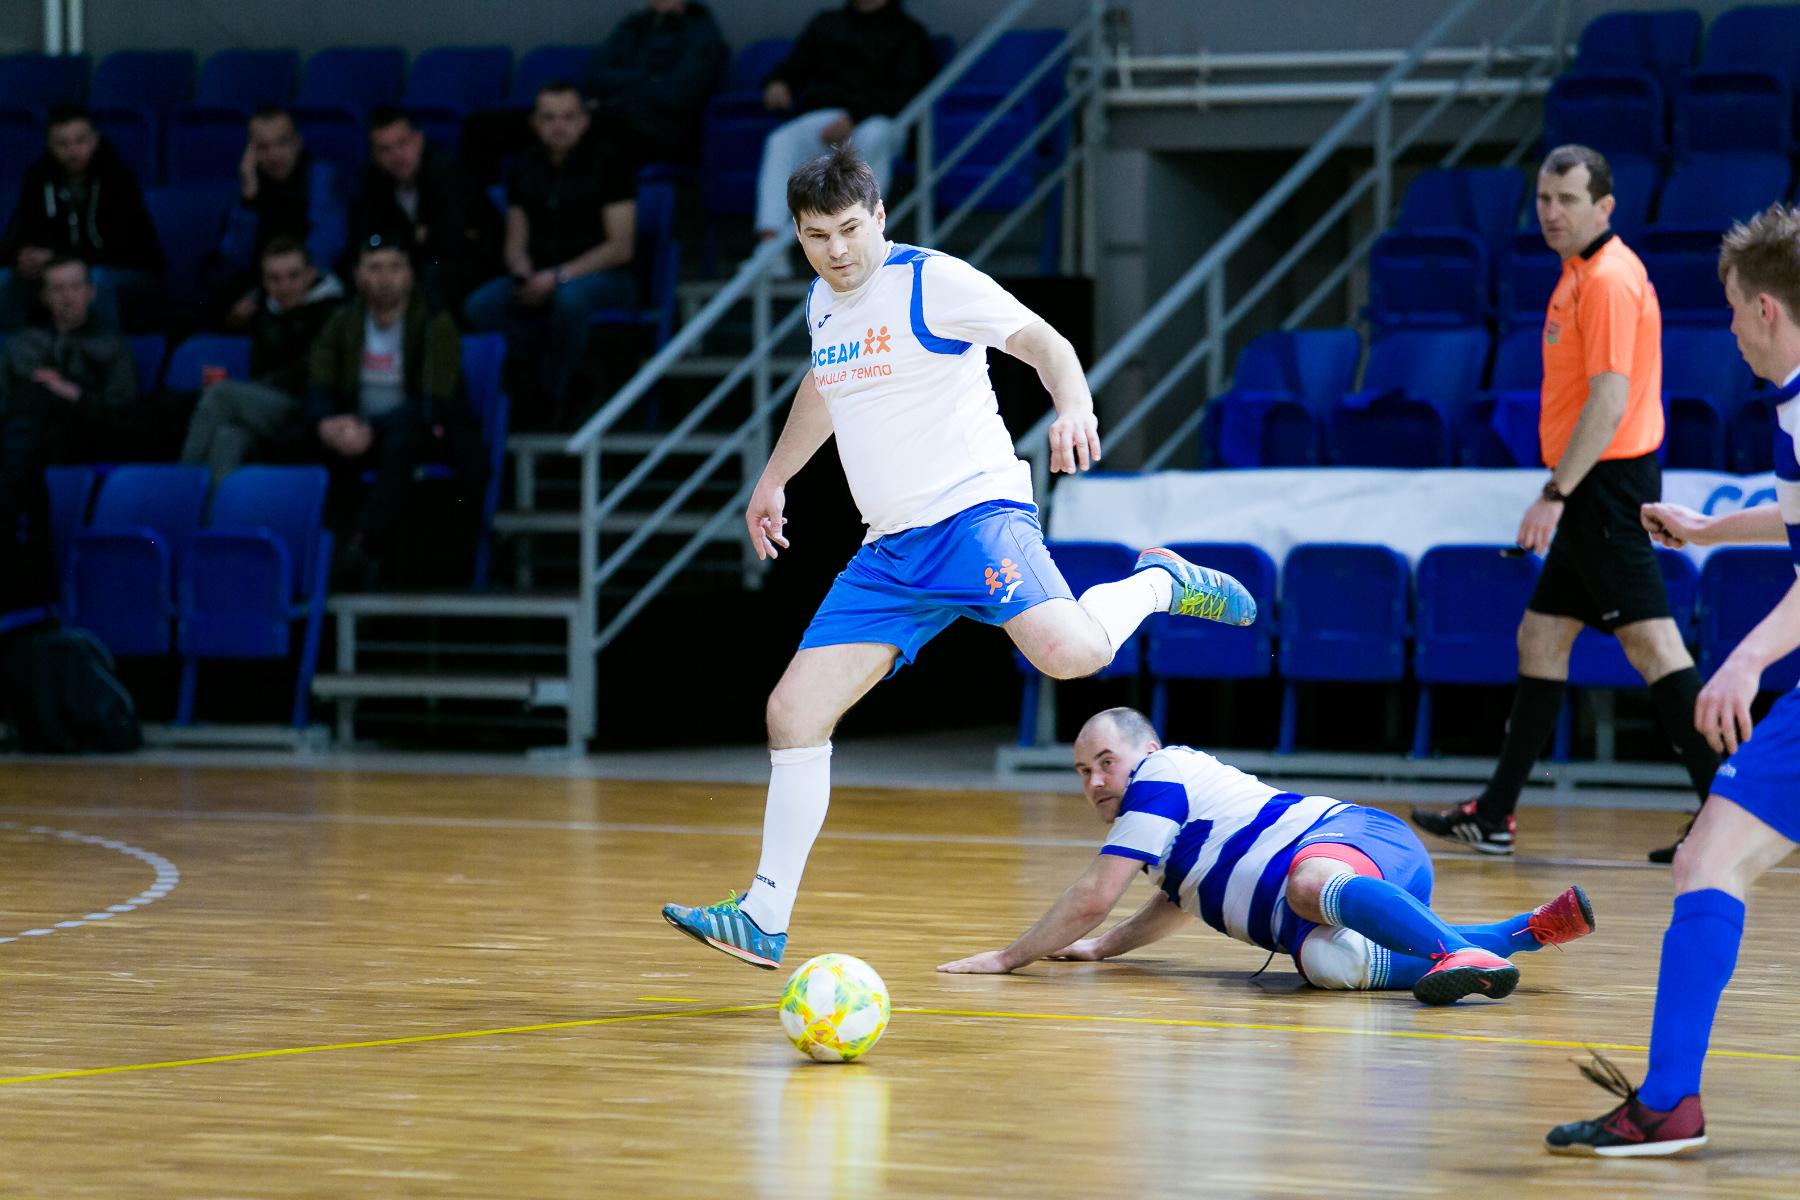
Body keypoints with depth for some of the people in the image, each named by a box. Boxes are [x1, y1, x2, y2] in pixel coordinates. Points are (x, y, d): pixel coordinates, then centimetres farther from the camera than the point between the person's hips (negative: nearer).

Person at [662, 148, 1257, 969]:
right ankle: (765, 919, 2)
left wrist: (1074, 405, -37)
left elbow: (1044, 342, -16)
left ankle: (1159, 583, 2)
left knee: (1071, 652, -32)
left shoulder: (934, 282, -8)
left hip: (976, 513, -7)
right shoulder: (823, 301, 14)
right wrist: (774, 478, 44)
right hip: (889, 553, 7)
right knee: (794, 713, -3)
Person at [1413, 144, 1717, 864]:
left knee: (1651, 643, -13)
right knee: (1541, 638, 13)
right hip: (1593, 496, 11)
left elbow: (1610, 398, -22)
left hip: (1607, 483, -11)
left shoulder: (1610, 278, -14)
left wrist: (1556, 494, -23)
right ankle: (1493, 818, 19)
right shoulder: (1579, 274, 16)